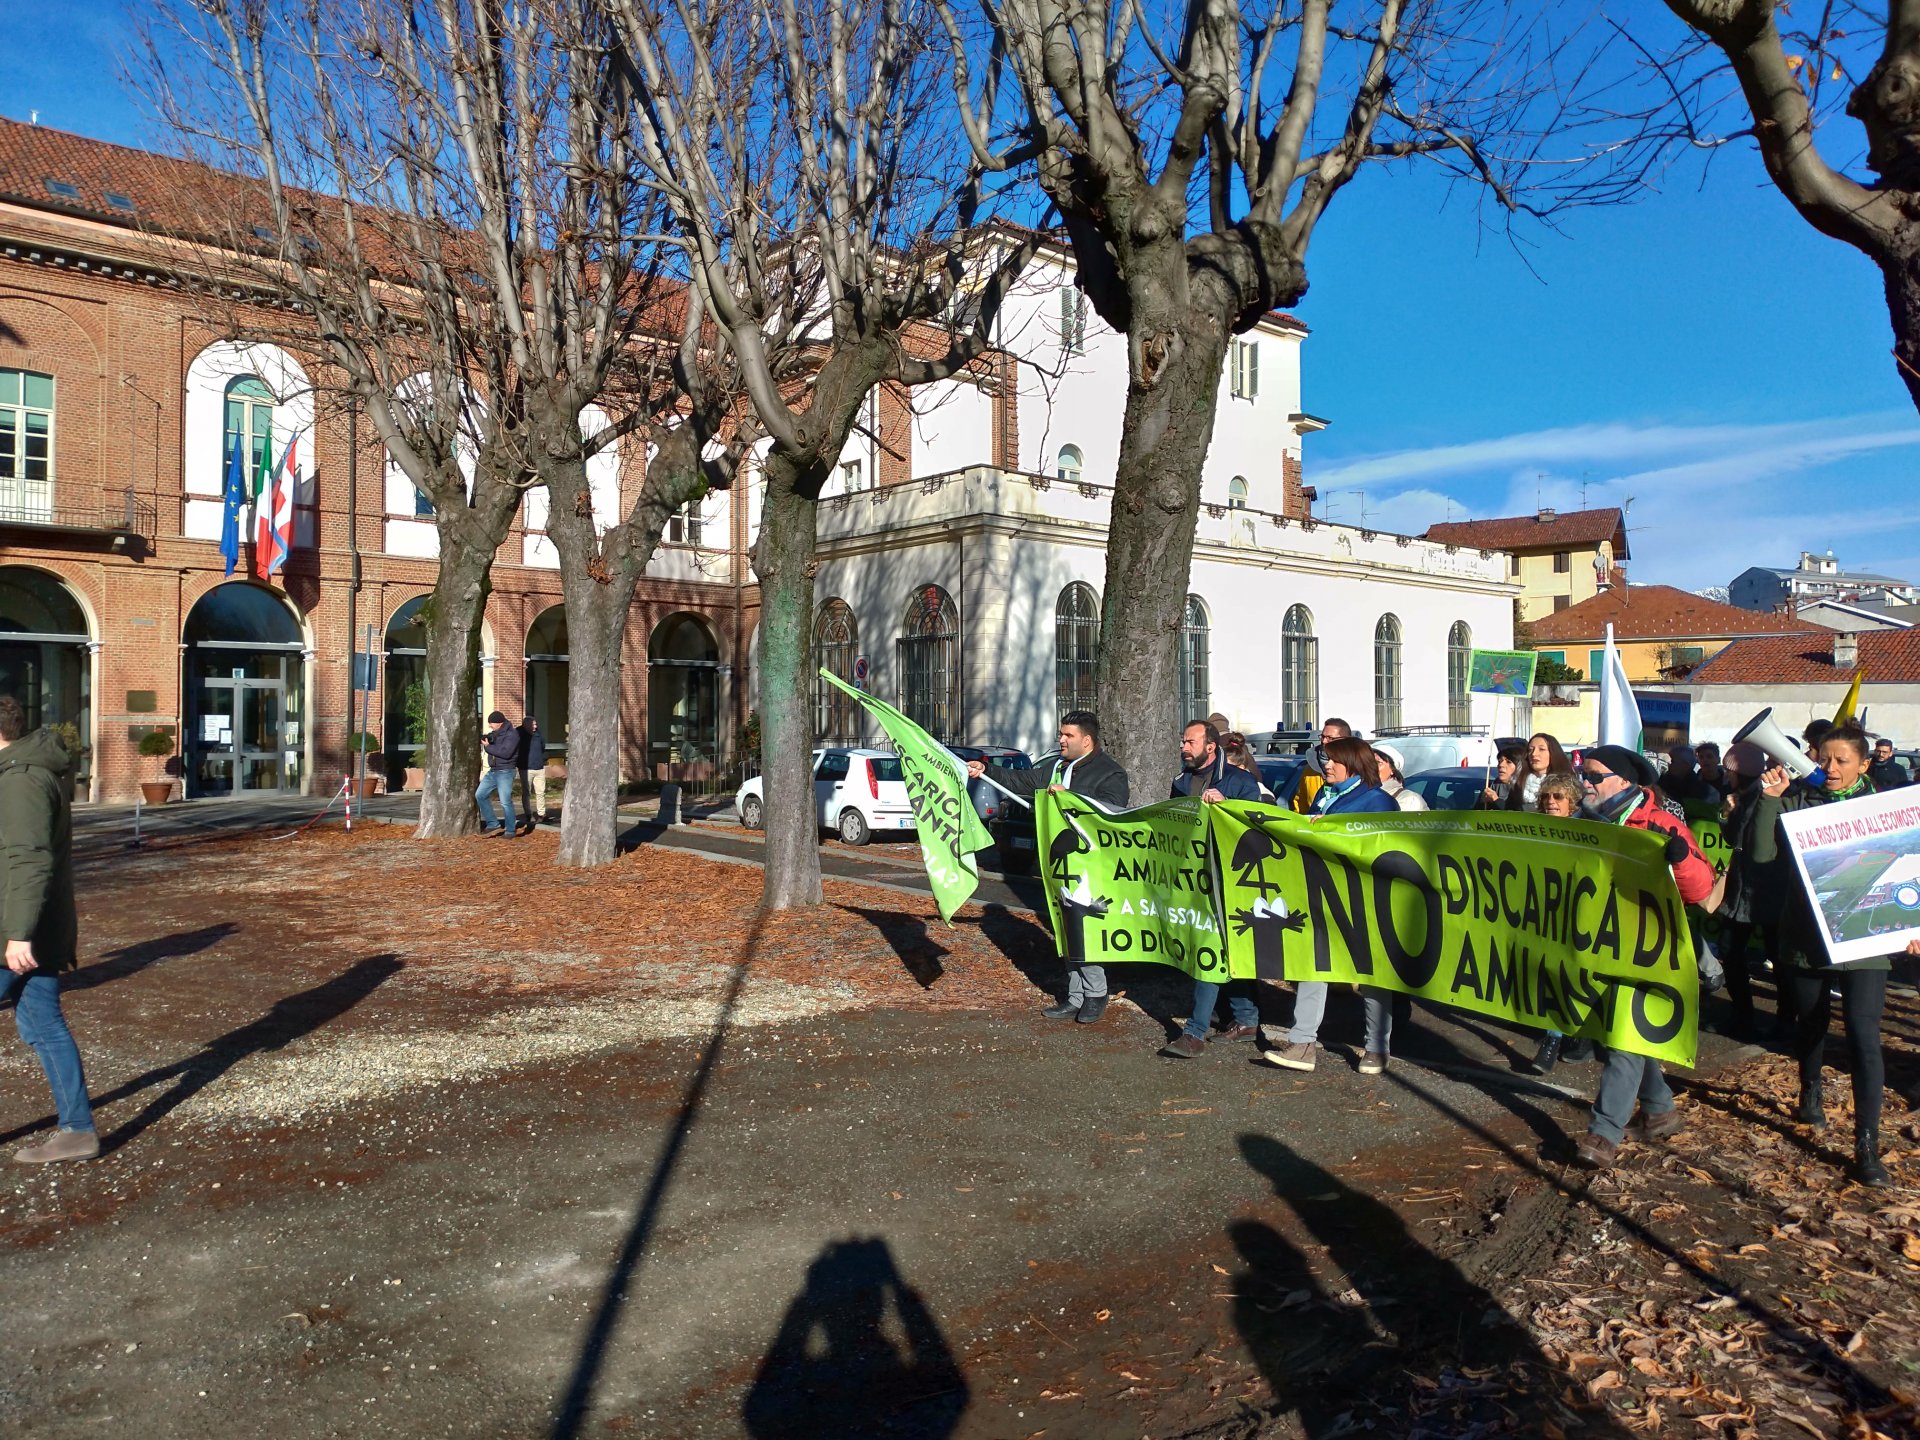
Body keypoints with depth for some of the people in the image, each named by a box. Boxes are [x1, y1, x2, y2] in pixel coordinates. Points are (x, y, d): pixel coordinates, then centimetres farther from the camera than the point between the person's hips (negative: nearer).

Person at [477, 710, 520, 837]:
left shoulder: (512, 734, -14)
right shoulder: (494, 733, 12)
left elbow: (505, 753, -24)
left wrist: (488, 747, -16)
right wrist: (482, 739, -6)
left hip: (505, 772, -9)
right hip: (493, 771, 9)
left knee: (505, 802, -8)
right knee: (480, 795, 6)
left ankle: (510, 830, 0)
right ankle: (493, 824, 13)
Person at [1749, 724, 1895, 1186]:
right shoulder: (1797, 801, -2)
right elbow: (1763, 852, -13)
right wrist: (1769, 799, -21)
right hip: (1806, 937, 1)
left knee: (1863, 1035, -10)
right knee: (1810, 1024, 19)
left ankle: (1867, 1145, -6)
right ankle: (1811, 1096, 46)